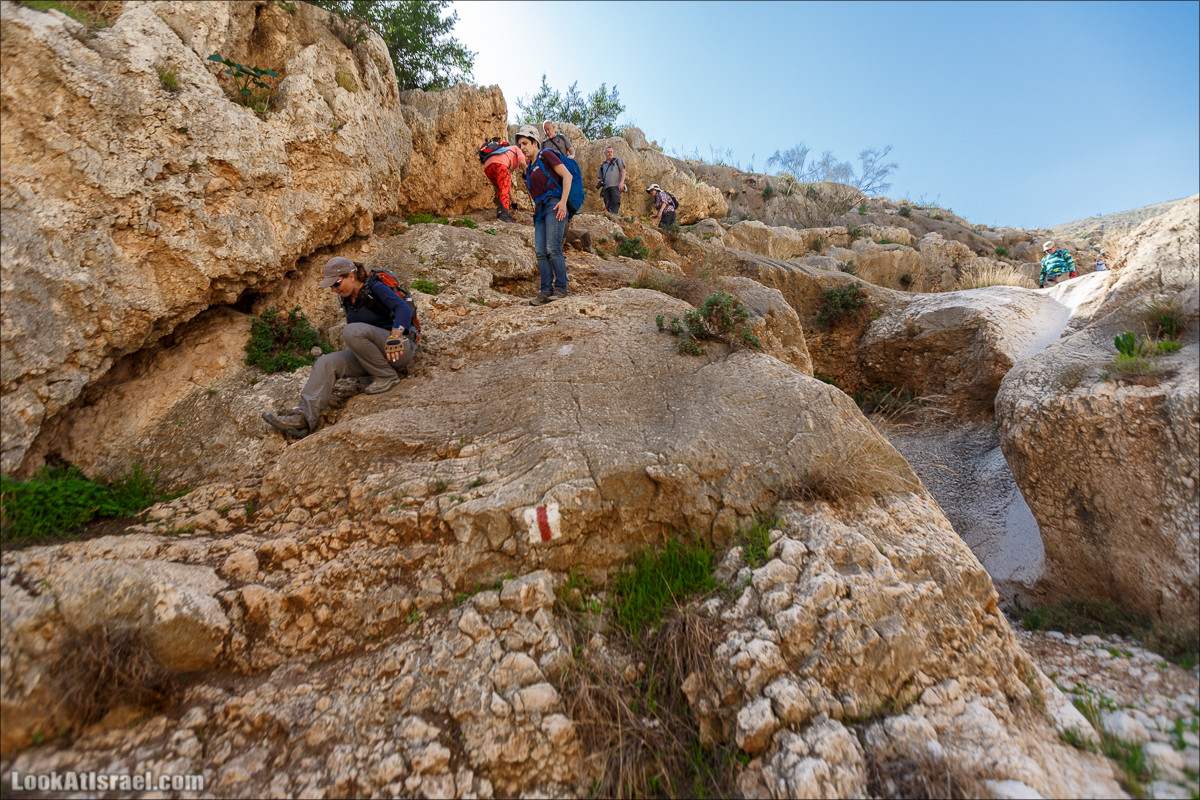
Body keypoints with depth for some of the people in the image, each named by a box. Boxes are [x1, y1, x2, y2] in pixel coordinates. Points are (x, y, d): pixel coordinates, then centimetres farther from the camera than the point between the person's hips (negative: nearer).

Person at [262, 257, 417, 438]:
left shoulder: (376, 289, -11)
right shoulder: (348, 298, 12)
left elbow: (404, 309, -27)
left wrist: (395, 334, -41)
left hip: (400, 348, -8)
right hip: (368, 356, 8)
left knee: (352, 331, -30)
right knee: (326, 363, -11)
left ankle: (388, 376, -17)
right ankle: (304, 418, -24)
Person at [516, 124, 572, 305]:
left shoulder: (546, 155, 4)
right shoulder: (529, 168, 24)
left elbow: (567, 175, -6)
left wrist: (563, 202, -16)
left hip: (554, 204, -8)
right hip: (540, 209, 8)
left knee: (553, 248, -18)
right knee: (540, 251, -5)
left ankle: (561, 288, -15)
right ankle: (546, 291, -7)